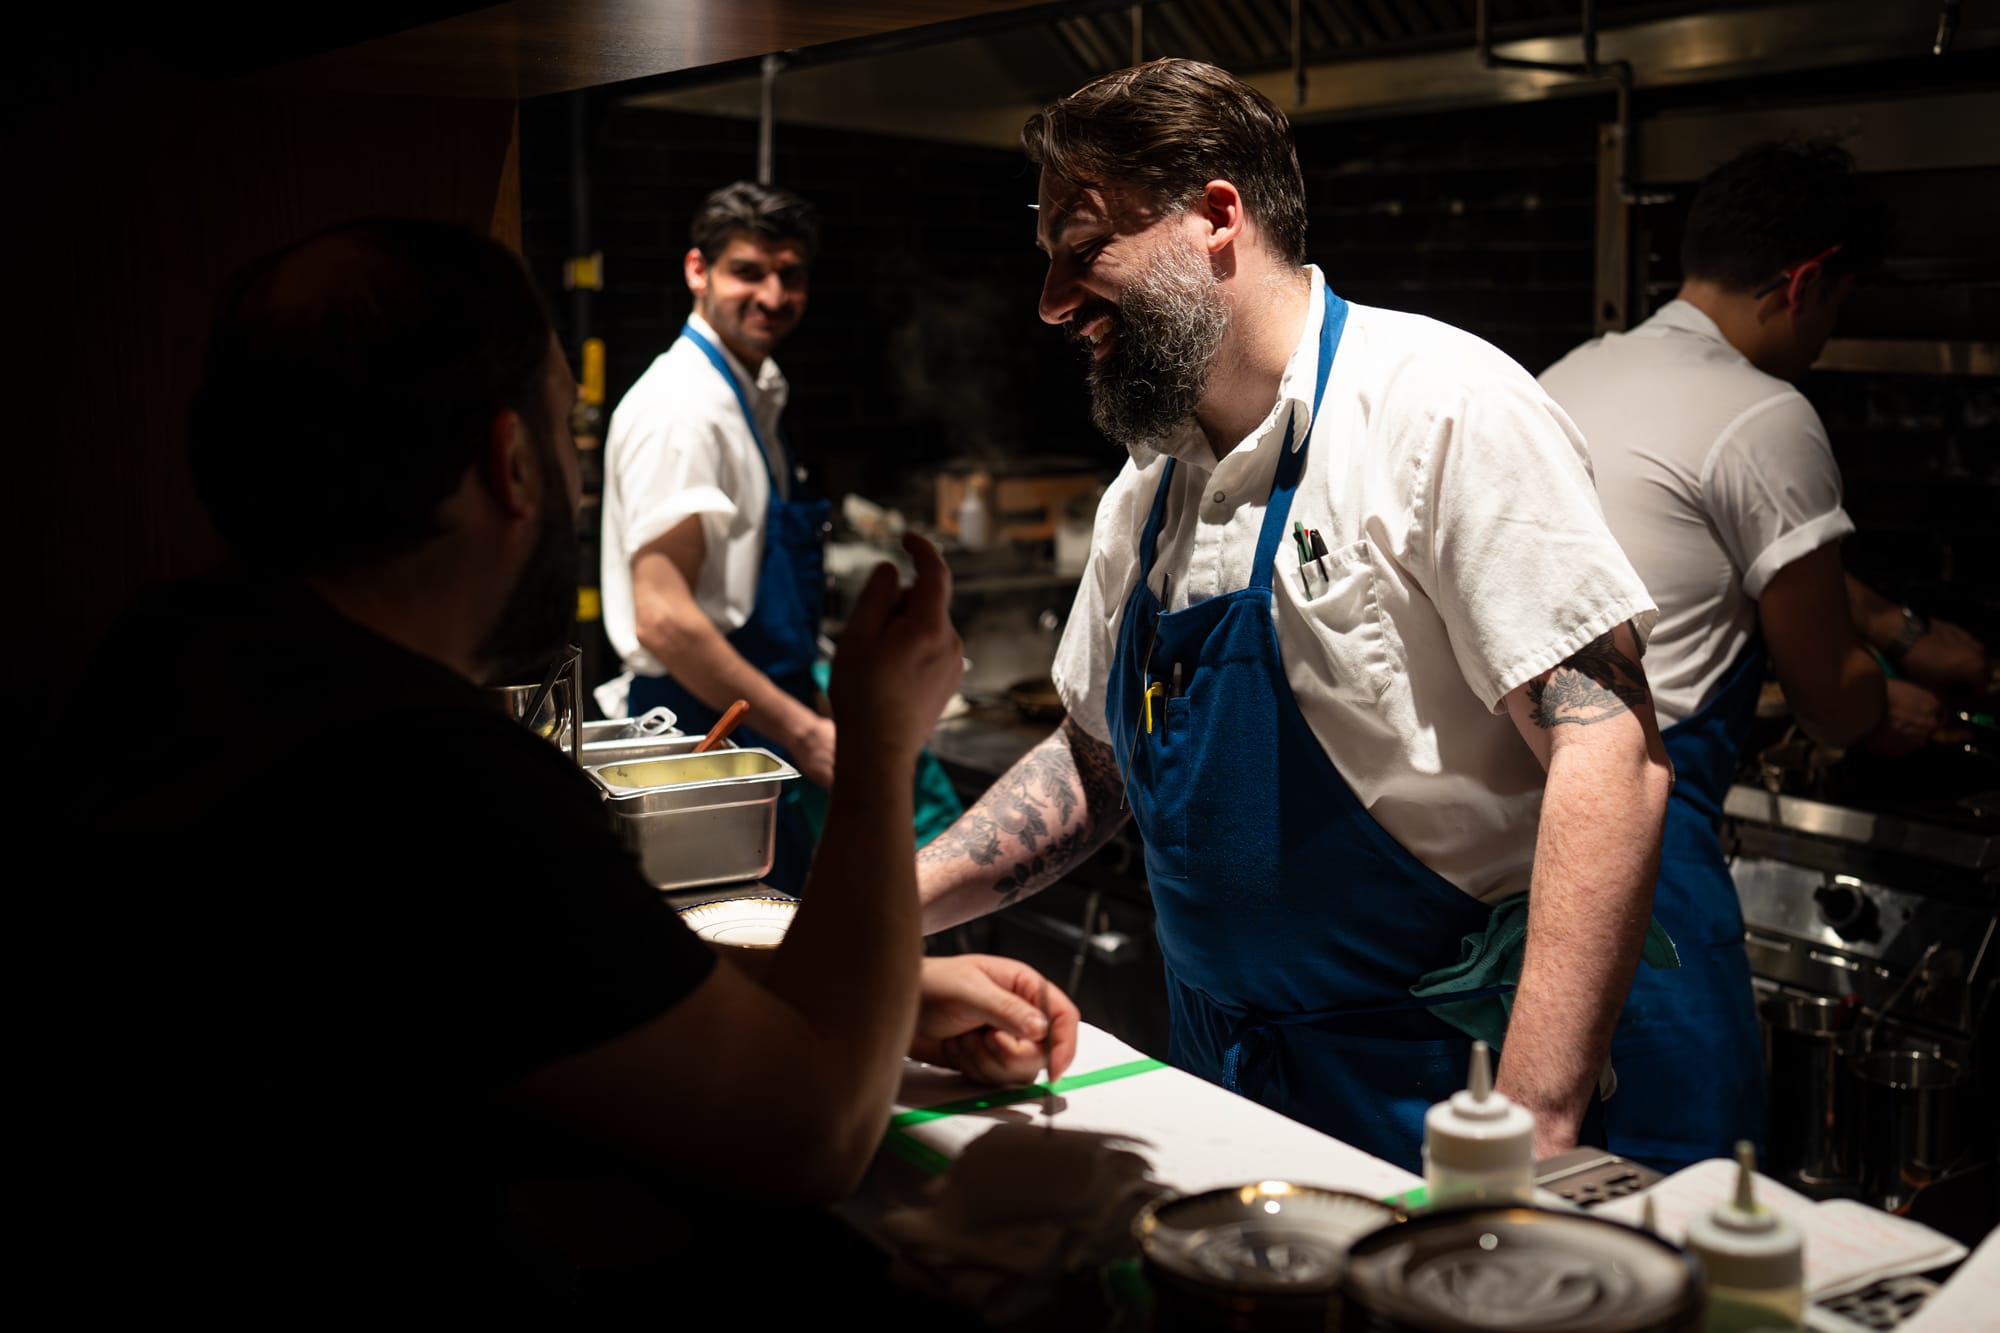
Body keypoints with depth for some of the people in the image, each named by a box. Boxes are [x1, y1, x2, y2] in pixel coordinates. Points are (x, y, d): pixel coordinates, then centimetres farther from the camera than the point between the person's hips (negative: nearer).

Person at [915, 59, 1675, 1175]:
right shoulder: (1144, 494, 7)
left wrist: (1533, 1134, -26)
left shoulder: (1446, 406, -16)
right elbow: (1093, 764, 18)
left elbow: (1610, 760, -21)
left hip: (1425, 1088, -6)